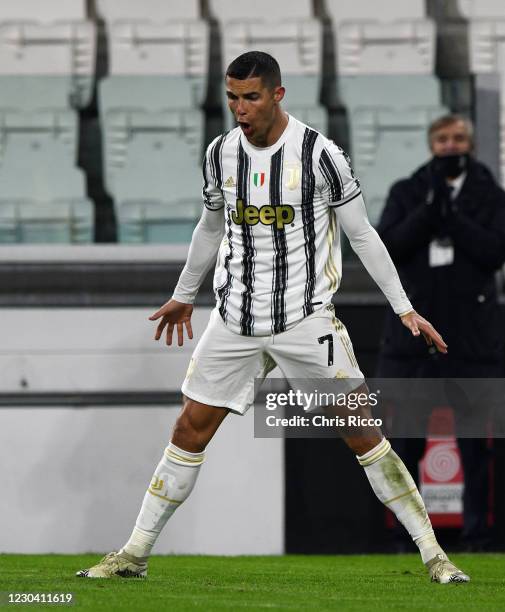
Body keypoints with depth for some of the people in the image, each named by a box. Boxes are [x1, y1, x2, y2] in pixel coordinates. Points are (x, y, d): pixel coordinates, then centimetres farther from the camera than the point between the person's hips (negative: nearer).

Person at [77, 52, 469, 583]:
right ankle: (135, 554, 13)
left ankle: (433, 554, -1)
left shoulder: (319, 154, -11)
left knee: (361, 433, -7)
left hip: (306, 318, -4)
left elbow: (362, 234, -3)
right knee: (190, 430, 4)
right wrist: (182, 296, 32)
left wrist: (404, 309, -4)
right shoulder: (220, 154, 3)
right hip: (235, 319, 4)